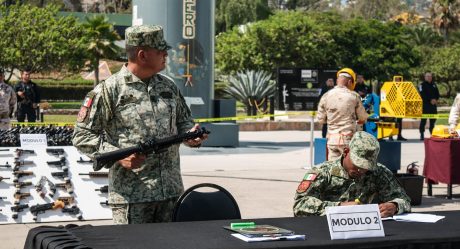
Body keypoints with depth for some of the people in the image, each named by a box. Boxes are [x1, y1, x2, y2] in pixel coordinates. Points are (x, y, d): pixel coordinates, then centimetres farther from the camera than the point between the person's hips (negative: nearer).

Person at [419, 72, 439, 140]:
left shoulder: (434, 84, 16)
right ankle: (422, 134, -3)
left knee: (433, 119, 7)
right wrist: (430, 100, -17)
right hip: (425, 104, -6)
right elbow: (422, 95, -11)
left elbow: (437, 93, 14)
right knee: (423, 120, -6)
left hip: (433, 105, 6)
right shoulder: (422, 85, -1)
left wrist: (435, 99, -7)